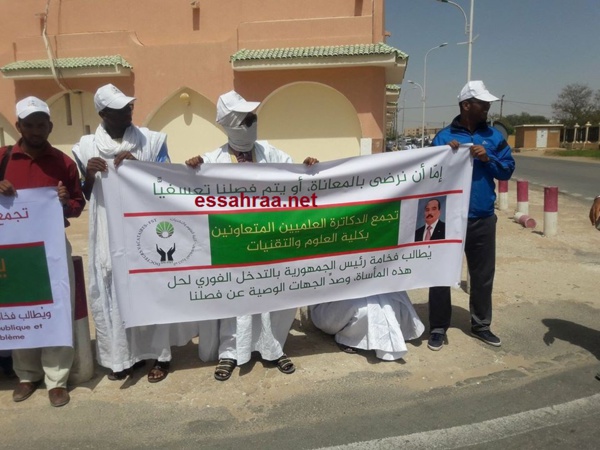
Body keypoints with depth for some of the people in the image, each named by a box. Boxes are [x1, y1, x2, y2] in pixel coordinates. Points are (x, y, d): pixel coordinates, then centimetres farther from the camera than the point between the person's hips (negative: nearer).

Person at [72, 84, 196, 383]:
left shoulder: (152, 141, 3)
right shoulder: (86, 147, 6)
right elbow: (85, 195, 11)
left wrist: (137, 165, -14)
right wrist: (89, 174, -10)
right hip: (109, 235, 2)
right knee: (113, 295, 6)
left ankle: (160, 355, 17)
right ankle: (124, 355, 22)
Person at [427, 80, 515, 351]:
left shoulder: (494, 136, 7)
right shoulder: (444, 136, -2)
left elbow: (508, 170, 4)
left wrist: (488, 158, -12)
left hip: (483, 218, 4)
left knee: (483, 274, 14)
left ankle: (481, 325, 31)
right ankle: (438, 328, 16)